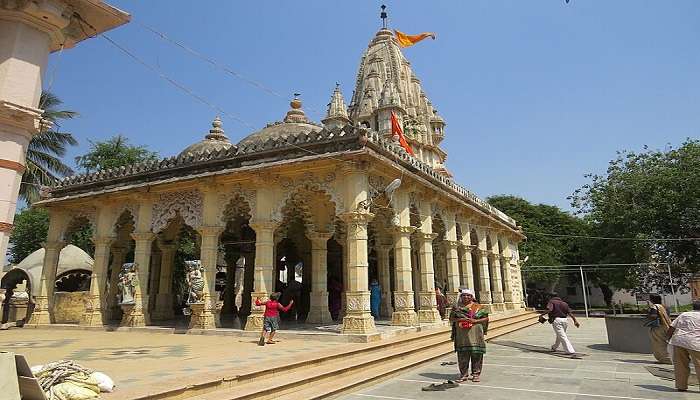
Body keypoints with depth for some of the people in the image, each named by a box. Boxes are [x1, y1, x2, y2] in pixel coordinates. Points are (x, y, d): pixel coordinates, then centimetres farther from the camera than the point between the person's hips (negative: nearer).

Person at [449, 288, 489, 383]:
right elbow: (451, 318, 8)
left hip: (475, 334, -1)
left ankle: (476, 373, 15)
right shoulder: (456, 307, 9)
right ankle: (464, 374, 13)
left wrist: (475, 321, -13)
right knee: (462, 354, 2)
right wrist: (460, 319, -11)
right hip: (461, 335, 1)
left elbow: (486, 318, 2)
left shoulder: (478, 307, 4)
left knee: (476, 354, 2)